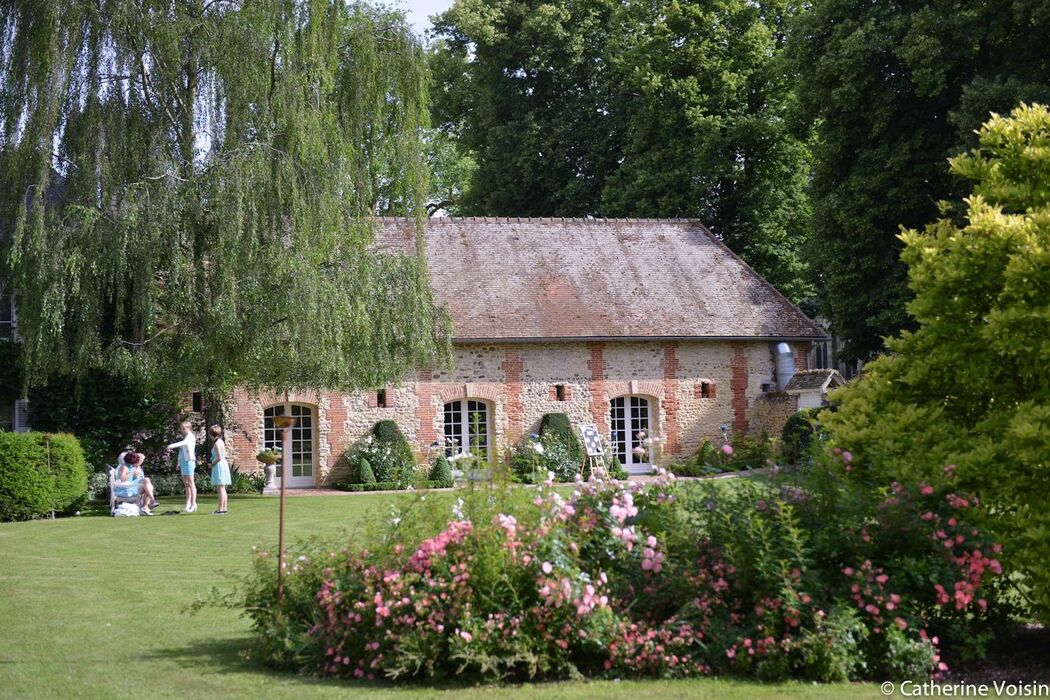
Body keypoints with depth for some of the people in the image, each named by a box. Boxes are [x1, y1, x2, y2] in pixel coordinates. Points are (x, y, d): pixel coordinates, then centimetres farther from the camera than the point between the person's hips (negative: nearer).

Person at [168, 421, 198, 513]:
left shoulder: (190, 436, -5)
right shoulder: (185, 437, 20)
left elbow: (185, 442, -27)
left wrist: (173, 445, -39)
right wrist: (179, 463, 19)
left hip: (189, 461, -8)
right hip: (183, 461, 8)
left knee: (191, 483, -8)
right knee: (186, 484, 6)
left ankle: (193, 504, -8)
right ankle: (188, 505, 8)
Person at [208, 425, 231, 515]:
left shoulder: (216, 443, -15)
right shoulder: (221, 441, 13)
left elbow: (219, 457, -20)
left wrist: (212, 464, -6)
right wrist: (214, 462, 15)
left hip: (219, 466, -10)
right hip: (224, 464, 10)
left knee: (220, 488, -9)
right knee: (222, 489, 12)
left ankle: (221, 509, -10)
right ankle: (224, 508, 14)